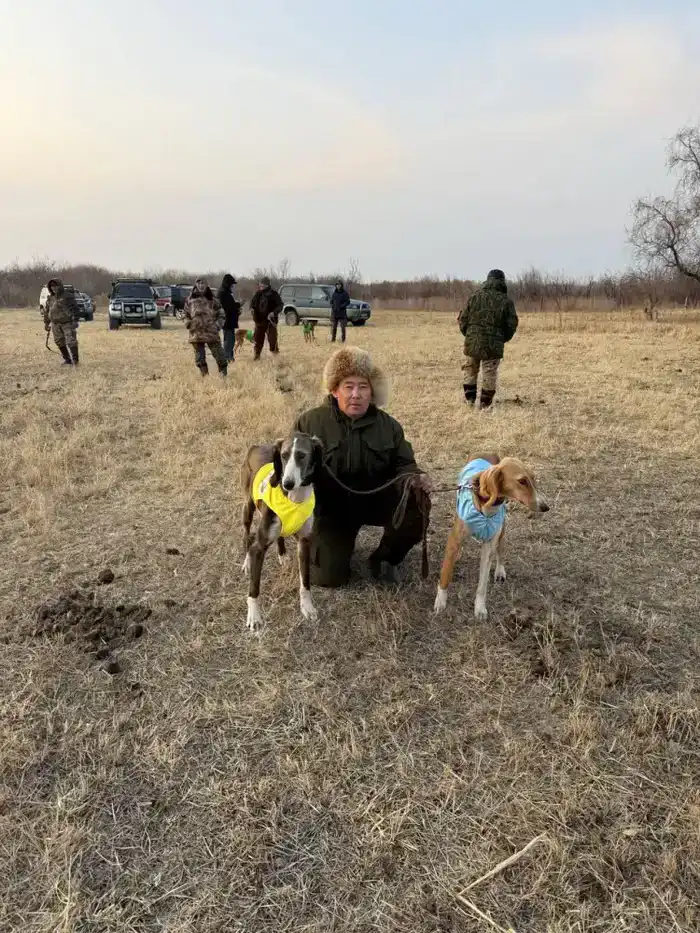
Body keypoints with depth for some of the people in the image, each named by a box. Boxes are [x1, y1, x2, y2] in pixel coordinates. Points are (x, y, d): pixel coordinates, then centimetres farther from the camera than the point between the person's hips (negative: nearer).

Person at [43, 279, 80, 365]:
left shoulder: (68, 296, -5)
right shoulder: (50, 298, 11)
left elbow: (74, 309, -9)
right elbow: (46, 311, 19)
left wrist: (75, 320, -17)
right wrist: (46, 323, 18)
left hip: (67, 323, -6)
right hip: (56, 324, 6)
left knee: (71, 342, -10)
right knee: (60, 343, 7)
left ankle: (75, 360, 0)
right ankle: (67, 360, 17)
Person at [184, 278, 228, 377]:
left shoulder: (212, 300, 7)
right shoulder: (190, 300, 10)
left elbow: (221, 314, 11)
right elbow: (186, 314, 19)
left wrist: (217, 325, -3)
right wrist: (188, 323, 1)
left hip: (211, 332, -2)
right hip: (196, 333, 2)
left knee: (218, 354, -3)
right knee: (199, 357, 5)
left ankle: (223, 373, 10)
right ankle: (204, 375, 16)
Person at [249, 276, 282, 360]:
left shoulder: (274, 294, -7)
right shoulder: (258, 293, 5)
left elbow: (280, 305, -7)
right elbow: (252, 302, 19)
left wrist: (274, 312, -24)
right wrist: (251, 308, -4)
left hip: (270, 320, -4)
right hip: (259, 320, 4)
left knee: (272, 338, -3)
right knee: (258, 338, 7)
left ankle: (275, 352, 13)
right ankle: (256, 355, 17)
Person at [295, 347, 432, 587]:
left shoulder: (388, 425, 0)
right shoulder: (310, 422, -5)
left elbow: (403, 464, 2)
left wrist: (416, 478, -23)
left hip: (376, 499, 2)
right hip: (331, 506, -1)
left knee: (417, 505, -29)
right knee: (328, 576, -13)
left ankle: (384, 557, 0)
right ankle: (342, 539, 25)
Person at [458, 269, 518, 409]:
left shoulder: (475, 296, 1)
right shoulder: (506, 301, -2)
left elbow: (463, 319, 2)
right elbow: (511, 325, -1)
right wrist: (503, 339, 17)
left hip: (472, 342, 2)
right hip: (493, 345, -1)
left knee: (470, 370, 19)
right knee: (489, 374, 9)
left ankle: (470, 398, 25)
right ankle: (485, 403, 13)